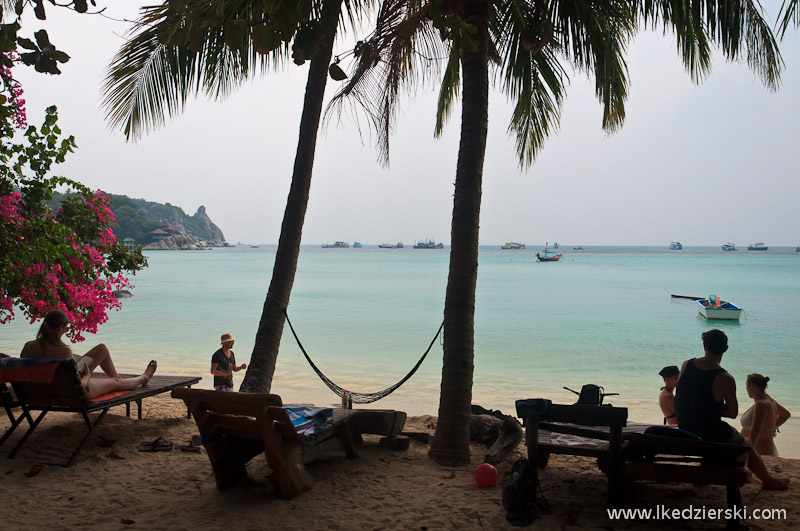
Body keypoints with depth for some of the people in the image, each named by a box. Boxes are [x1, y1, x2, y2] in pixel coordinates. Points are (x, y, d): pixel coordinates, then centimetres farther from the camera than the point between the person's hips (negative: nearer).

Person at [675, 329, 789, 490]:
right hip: (711, 435, -5)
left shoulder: (686, 365, -7)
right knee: (747, 446, 24)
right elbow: (733, 413, -11)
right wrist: (718, 407, 1)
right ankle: (768, 481, 44)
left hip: (685, 429, 6)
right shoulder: (725, 379, -22)